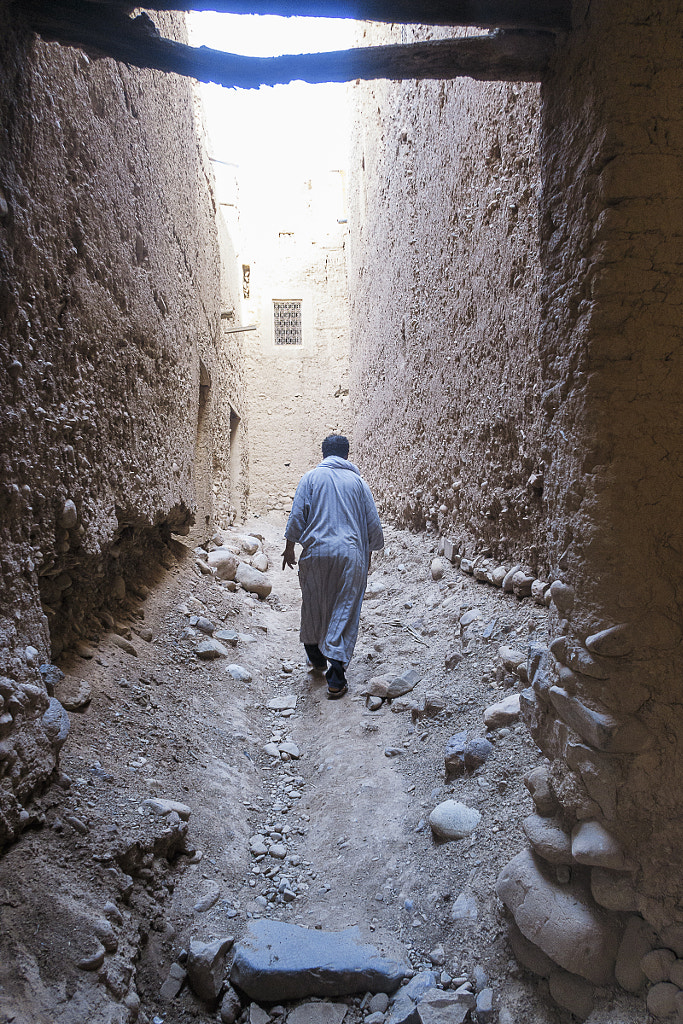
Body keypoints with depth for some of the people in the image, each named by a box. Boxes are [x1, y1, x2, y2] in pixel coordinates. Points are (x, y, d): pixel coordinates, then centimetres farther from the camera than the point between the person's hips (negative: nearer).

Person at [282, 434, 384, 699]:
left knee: (313, 606, 19)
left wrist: (289, 548, 8)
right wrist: (369, 551, 22)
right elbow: (373, 523, 9)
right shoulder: (357, 481, 8)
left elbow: (297, 516, -2)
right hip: (350, 554, 0)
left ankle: (316, 656, 35)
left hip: (315, 551, 0)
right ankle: (336, 676, -3)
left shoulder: (311, 477, 5)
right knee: (344, 613, 2)